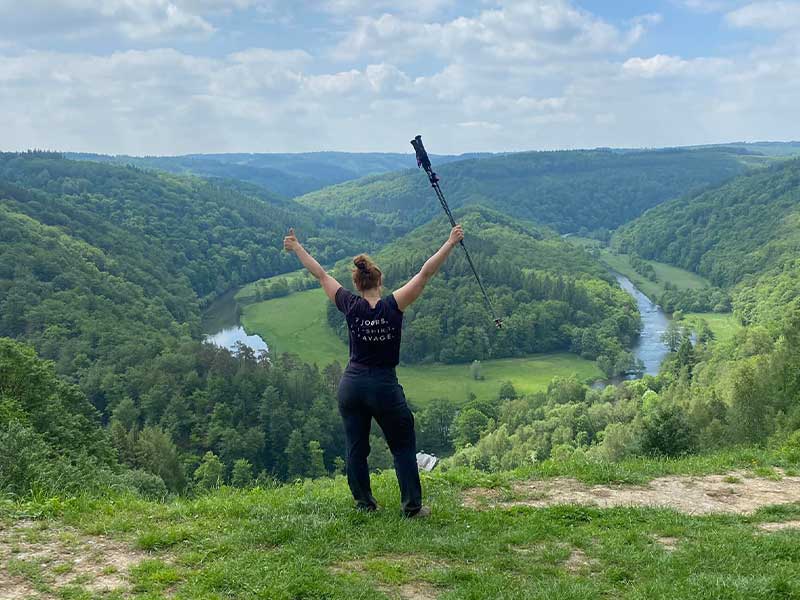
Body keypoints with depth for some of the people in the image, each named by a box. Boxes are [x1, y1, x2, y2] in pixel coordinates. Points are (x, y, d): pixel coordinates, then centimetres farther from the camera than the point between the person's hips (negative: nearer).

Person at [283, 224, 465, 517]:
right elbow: (425, 273, -13)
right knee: (403, 446, 9)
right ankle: (412, 506, 9)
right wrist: (451, 242, -10)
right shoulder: (392, 306, -13)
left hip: (351, 385, 3)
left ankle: (364, 503, 22)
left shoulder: (351, 306, -6)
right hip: (384, 387, -3)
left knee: (356, 448, 14)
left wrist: (296, 248, 16)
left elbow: (321, 275, 5)